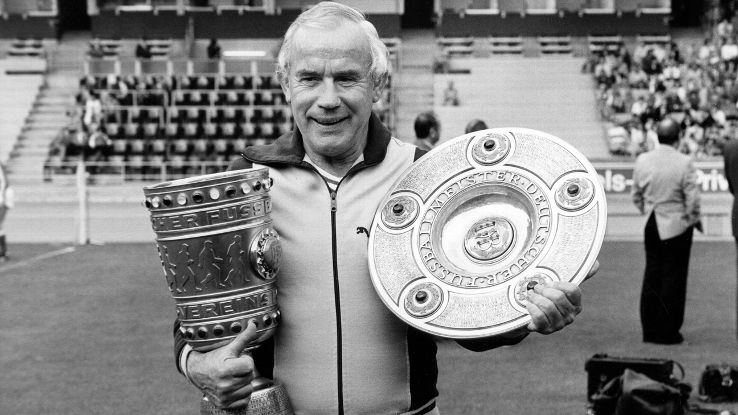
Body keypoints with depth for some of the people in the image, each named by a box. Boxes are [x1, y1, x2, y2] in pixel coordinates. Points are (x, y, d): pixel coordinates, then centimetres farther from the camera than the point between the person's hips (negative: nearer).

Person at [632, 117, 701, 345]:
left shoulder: (642, 160, -1)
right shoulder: (683, 163, -15)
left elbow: (636, 195, 8)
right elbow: (693, 198, -13)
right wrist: (694, 219, 4)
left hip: (651, 225, 4)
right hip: (677, 225, -4)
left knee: (652, 275, 13)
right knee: (673, 277, 4)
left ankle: (649, 330, 17)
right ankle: (668, 332, 7)